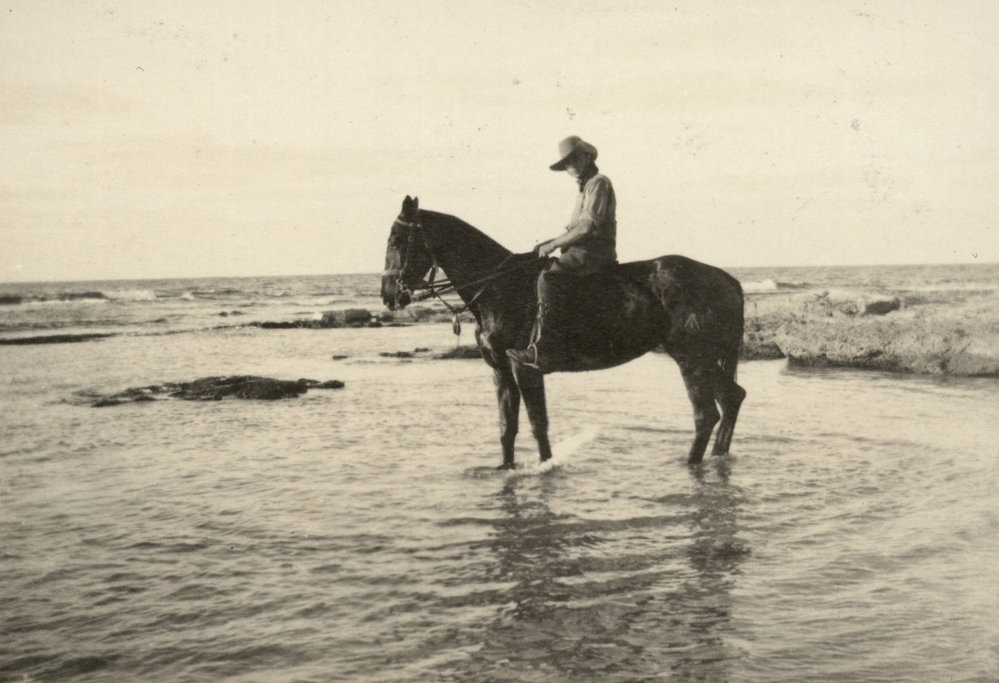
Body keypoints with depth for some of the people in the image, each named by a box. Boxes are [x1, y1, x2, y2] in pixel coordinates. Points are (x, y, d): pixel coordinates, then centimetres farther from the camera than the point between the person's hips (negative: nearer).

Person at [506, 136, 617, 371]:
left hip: (594, 252, -11)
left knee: (548, 279, -27)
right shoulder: (585, 189, 24)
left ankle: (546, 351, -33)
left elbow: (588, 226, -17)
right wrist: (548, 243, 9)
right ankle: (536, 339, 2)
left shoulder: (599, 183, -6)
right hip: (581, 251, 11)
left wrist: (554, 244, -12)